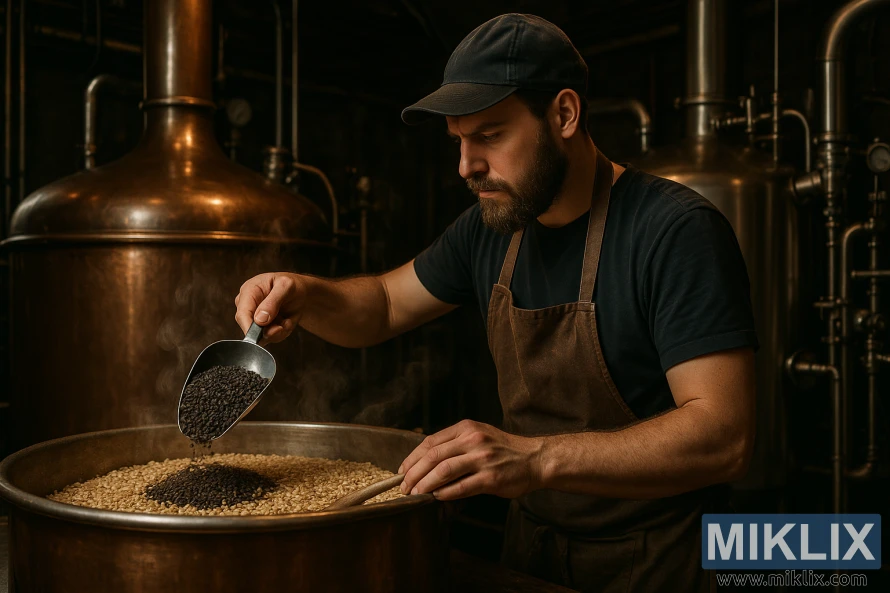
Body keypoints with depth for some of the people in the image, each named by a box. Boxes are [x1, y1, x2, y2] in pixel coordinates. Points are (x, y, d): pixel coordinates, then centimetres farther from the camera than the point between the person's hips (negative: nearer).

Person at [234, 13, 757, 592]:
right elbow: (384, 305, 10)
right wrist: (303, 296, -11)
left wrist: (538, 459, -40)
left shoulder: (677, 230, -23)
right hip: (531, 542, 6)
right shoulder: (490, 228, -1)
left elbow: (724, 437, -29)